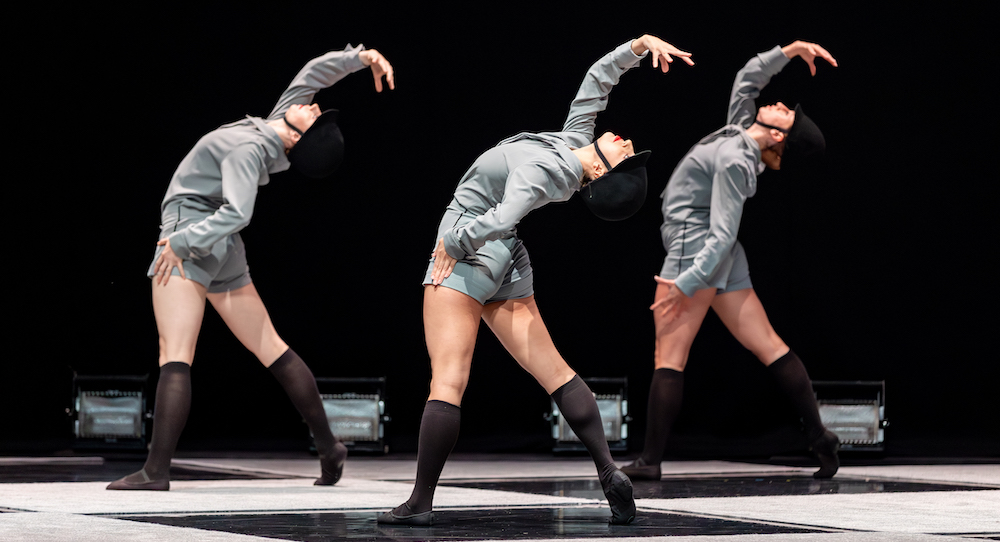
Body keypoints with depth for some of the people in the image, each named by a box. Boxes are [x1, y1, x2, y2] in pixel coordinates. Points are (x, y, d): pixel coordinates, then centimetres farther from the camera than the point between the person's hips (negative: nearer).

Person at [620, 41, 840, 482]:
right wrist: (788, 52, 15)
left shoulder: (734, 161, -18)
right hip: (721, 260, 10)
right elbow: (746, 80, 23)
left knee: (668, 358, -9)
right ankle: (819, 436, 6)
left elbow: (721, 235, -22)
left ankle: (650, 460, -10)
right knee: (767, 345, 8)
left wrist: (686, 283, -26)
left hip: (695, 251, -10)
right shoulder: (740, 134, 6)